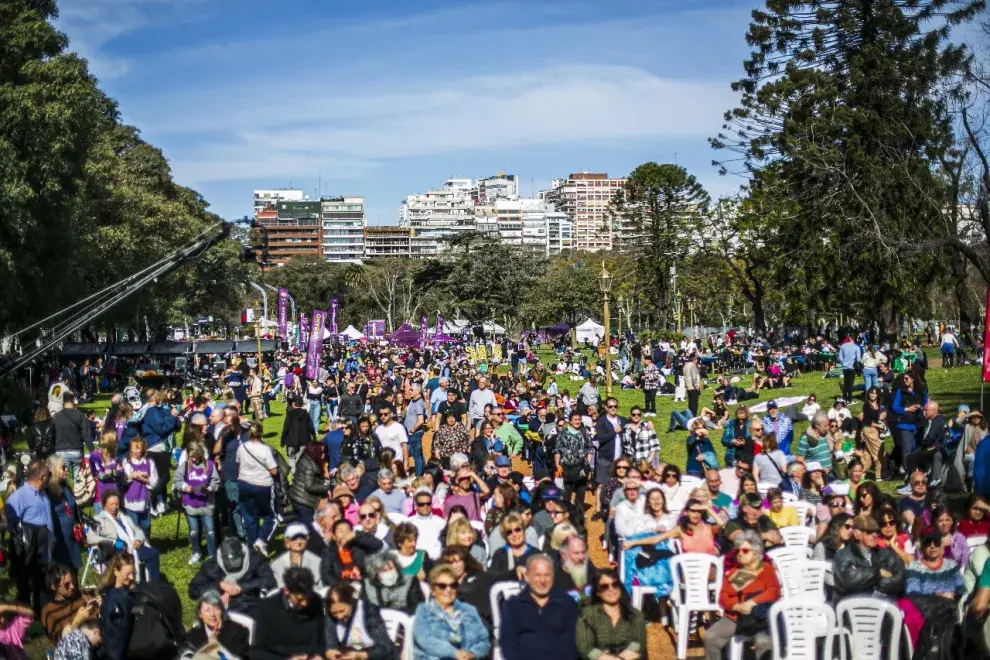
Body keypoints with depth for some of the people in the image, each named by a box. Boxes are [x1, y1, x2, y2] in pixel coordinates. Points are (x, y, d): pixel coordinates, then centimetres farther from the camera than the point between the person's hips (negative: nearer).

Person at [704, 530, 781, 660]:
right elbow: (723, 597, 9)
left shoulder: (765, 568, 8)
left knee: (764, 642, -34)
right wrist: (737, 606, -13)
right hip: (734, 617, 4)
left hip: (759, 617, -4)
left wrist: (752, 602, -21)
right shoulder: (732, 571, 20)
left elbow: (774, 592, -8)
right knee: (710, 637, -18)